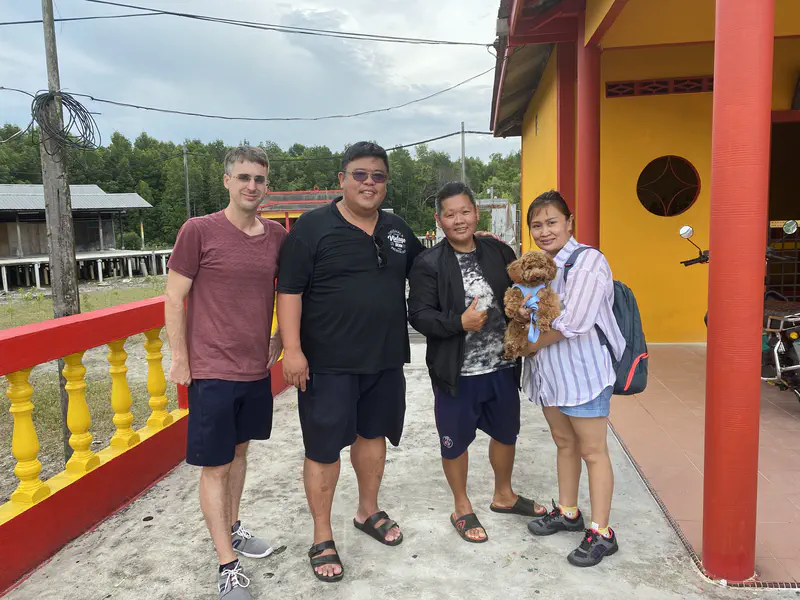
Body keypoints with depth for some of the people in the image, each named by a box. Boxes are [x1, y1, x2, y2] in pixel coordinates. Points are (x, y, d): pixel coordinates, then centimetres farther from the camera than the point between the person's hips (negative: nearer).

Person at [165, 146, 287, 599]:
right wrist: (180, 360, -6)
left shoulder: (278, 236, 2)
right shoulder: (199, 230, -10)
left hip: (257, 369, 5)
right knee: (215, 466, 4)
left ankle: (232, 528, 39)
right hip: (212, 371, -5)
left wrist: (278, 341, 8)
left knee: (240, 450, 20)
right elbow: (174, 299, -7)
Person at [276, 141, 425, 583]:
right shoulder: (313, 227, -8)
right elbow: (289, 290, -11)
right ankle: (322, 539, 20)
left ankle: (368, 512, 40)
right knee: (323, 447, 3)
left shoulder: (397, 229, 9)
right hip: (327, 363, -5)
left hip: (385, 359, 6)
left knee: (373, 433, 18)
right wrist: (292, 348, -18)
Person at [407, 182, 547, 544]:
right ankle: (462, 509, 34)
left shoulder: (499, 252, 2)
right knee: (455, 440, 11)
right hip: (457, 372, -4)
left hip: (502, 366, 5)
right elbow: (419, 316, -14)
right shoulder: (428, 264, -10)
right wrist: (459, 322, -25)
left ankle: (504, 496, 46)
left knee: (506, 432, 21)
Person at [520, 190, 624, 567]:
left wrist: (528, 346, -10)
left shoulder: (588, 262, -16)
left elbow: (571, 324, -22)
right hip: (548, 373, 8)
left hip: (583, 371, -7)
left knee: (592, 451, 2)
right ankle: (567, 513, 34)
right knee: (564, 443, 19)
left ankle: (601, 533, 13)